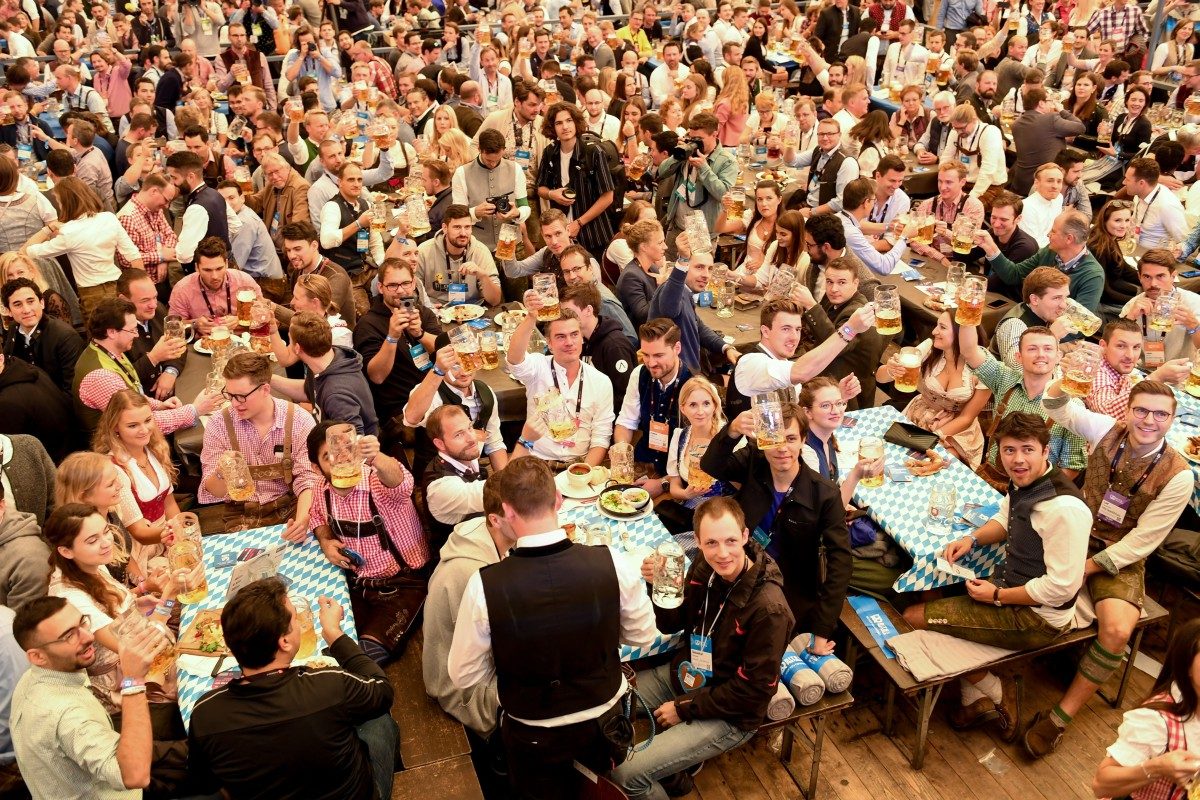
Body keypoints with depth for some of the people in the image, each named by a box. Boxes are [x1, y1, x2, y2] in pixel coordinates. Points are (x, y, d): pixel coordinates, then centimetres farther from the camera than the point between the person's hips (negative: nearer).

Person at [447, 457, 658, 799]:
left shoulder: (484, 585, -29)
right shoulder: (613, 565, -26)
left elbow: (464, 676, -14)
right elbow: (642, 635, -7)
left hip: (533, 736, -1)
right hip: (605, 718, 2)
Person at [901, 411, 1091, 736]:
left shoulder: (1064, 508, -29)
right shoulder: (1023, 481, -1)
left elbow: (1062, 586, -27)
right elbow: (1005, 519, 20)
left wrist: (997, 596, -17)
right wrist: (973, 538, 0)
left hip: (1038, 617, -9)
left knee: (915, 616, -10)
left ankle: (998, 692, 10)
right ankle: (975, 699, 20)